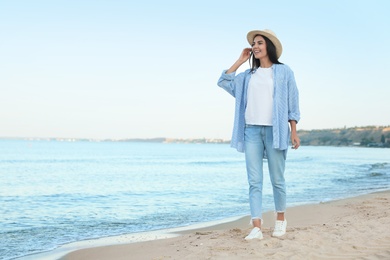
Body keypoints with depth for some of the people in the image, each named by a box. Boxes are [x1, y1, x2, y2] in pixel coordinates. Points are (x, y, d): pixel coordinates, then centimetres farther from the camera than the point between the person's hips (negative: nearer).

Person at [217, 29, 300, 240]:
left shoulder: (284, 71, 5)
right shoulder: (248, 75, 16)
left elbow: (292, 103, 2)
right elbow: (224, 82, 11)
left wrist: (294, 132, -4)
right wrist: (240, 61, 12)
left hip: (275, 130, -3)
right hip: (252, 130, 3)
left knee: (277, 180, 4)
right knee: (254, 181, -2)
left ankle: (280, 219, 24)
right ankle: (256, 227, -3)